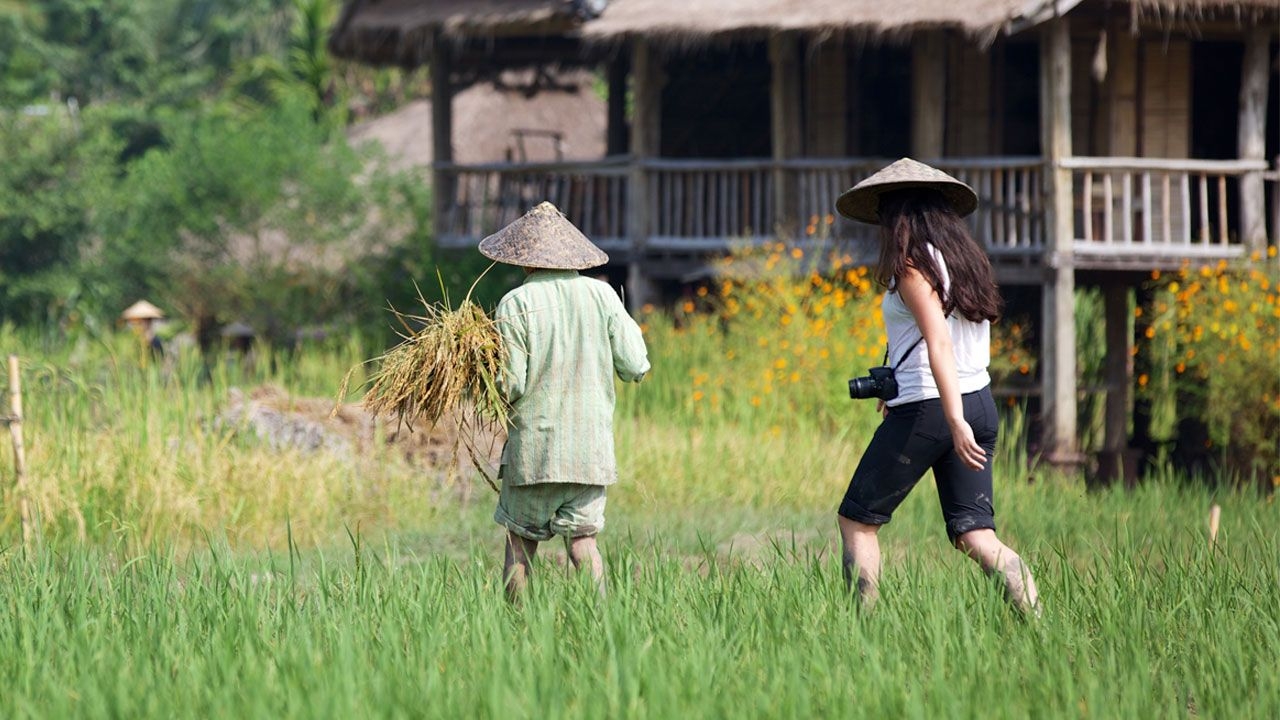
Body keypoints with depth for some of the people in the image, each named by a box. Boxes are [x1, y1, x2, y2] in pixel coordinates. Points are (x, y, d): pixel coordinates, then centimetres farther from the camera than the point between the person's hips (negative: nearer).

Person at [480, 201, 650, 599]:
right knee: (582, 538, 6)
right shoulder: (601, 294, 1)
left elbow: (510, 386, -11)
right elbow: (634, 367, 0)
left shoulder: (515, 305, -7)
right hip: (591, 445, 3)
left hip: (534, 446, -3)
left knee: (521, 543, 7)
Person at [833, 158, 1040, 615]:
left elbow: (938, 341, -21)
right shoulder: (969, 260, 13)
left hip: (927, 408, -7)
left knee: (857, 520, 7)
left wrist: (955, 421, -29)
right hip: (980, 402, 7)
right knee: (975, 534, 3)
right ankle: (1036, 622, -13)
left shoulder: (912, 264, -10)